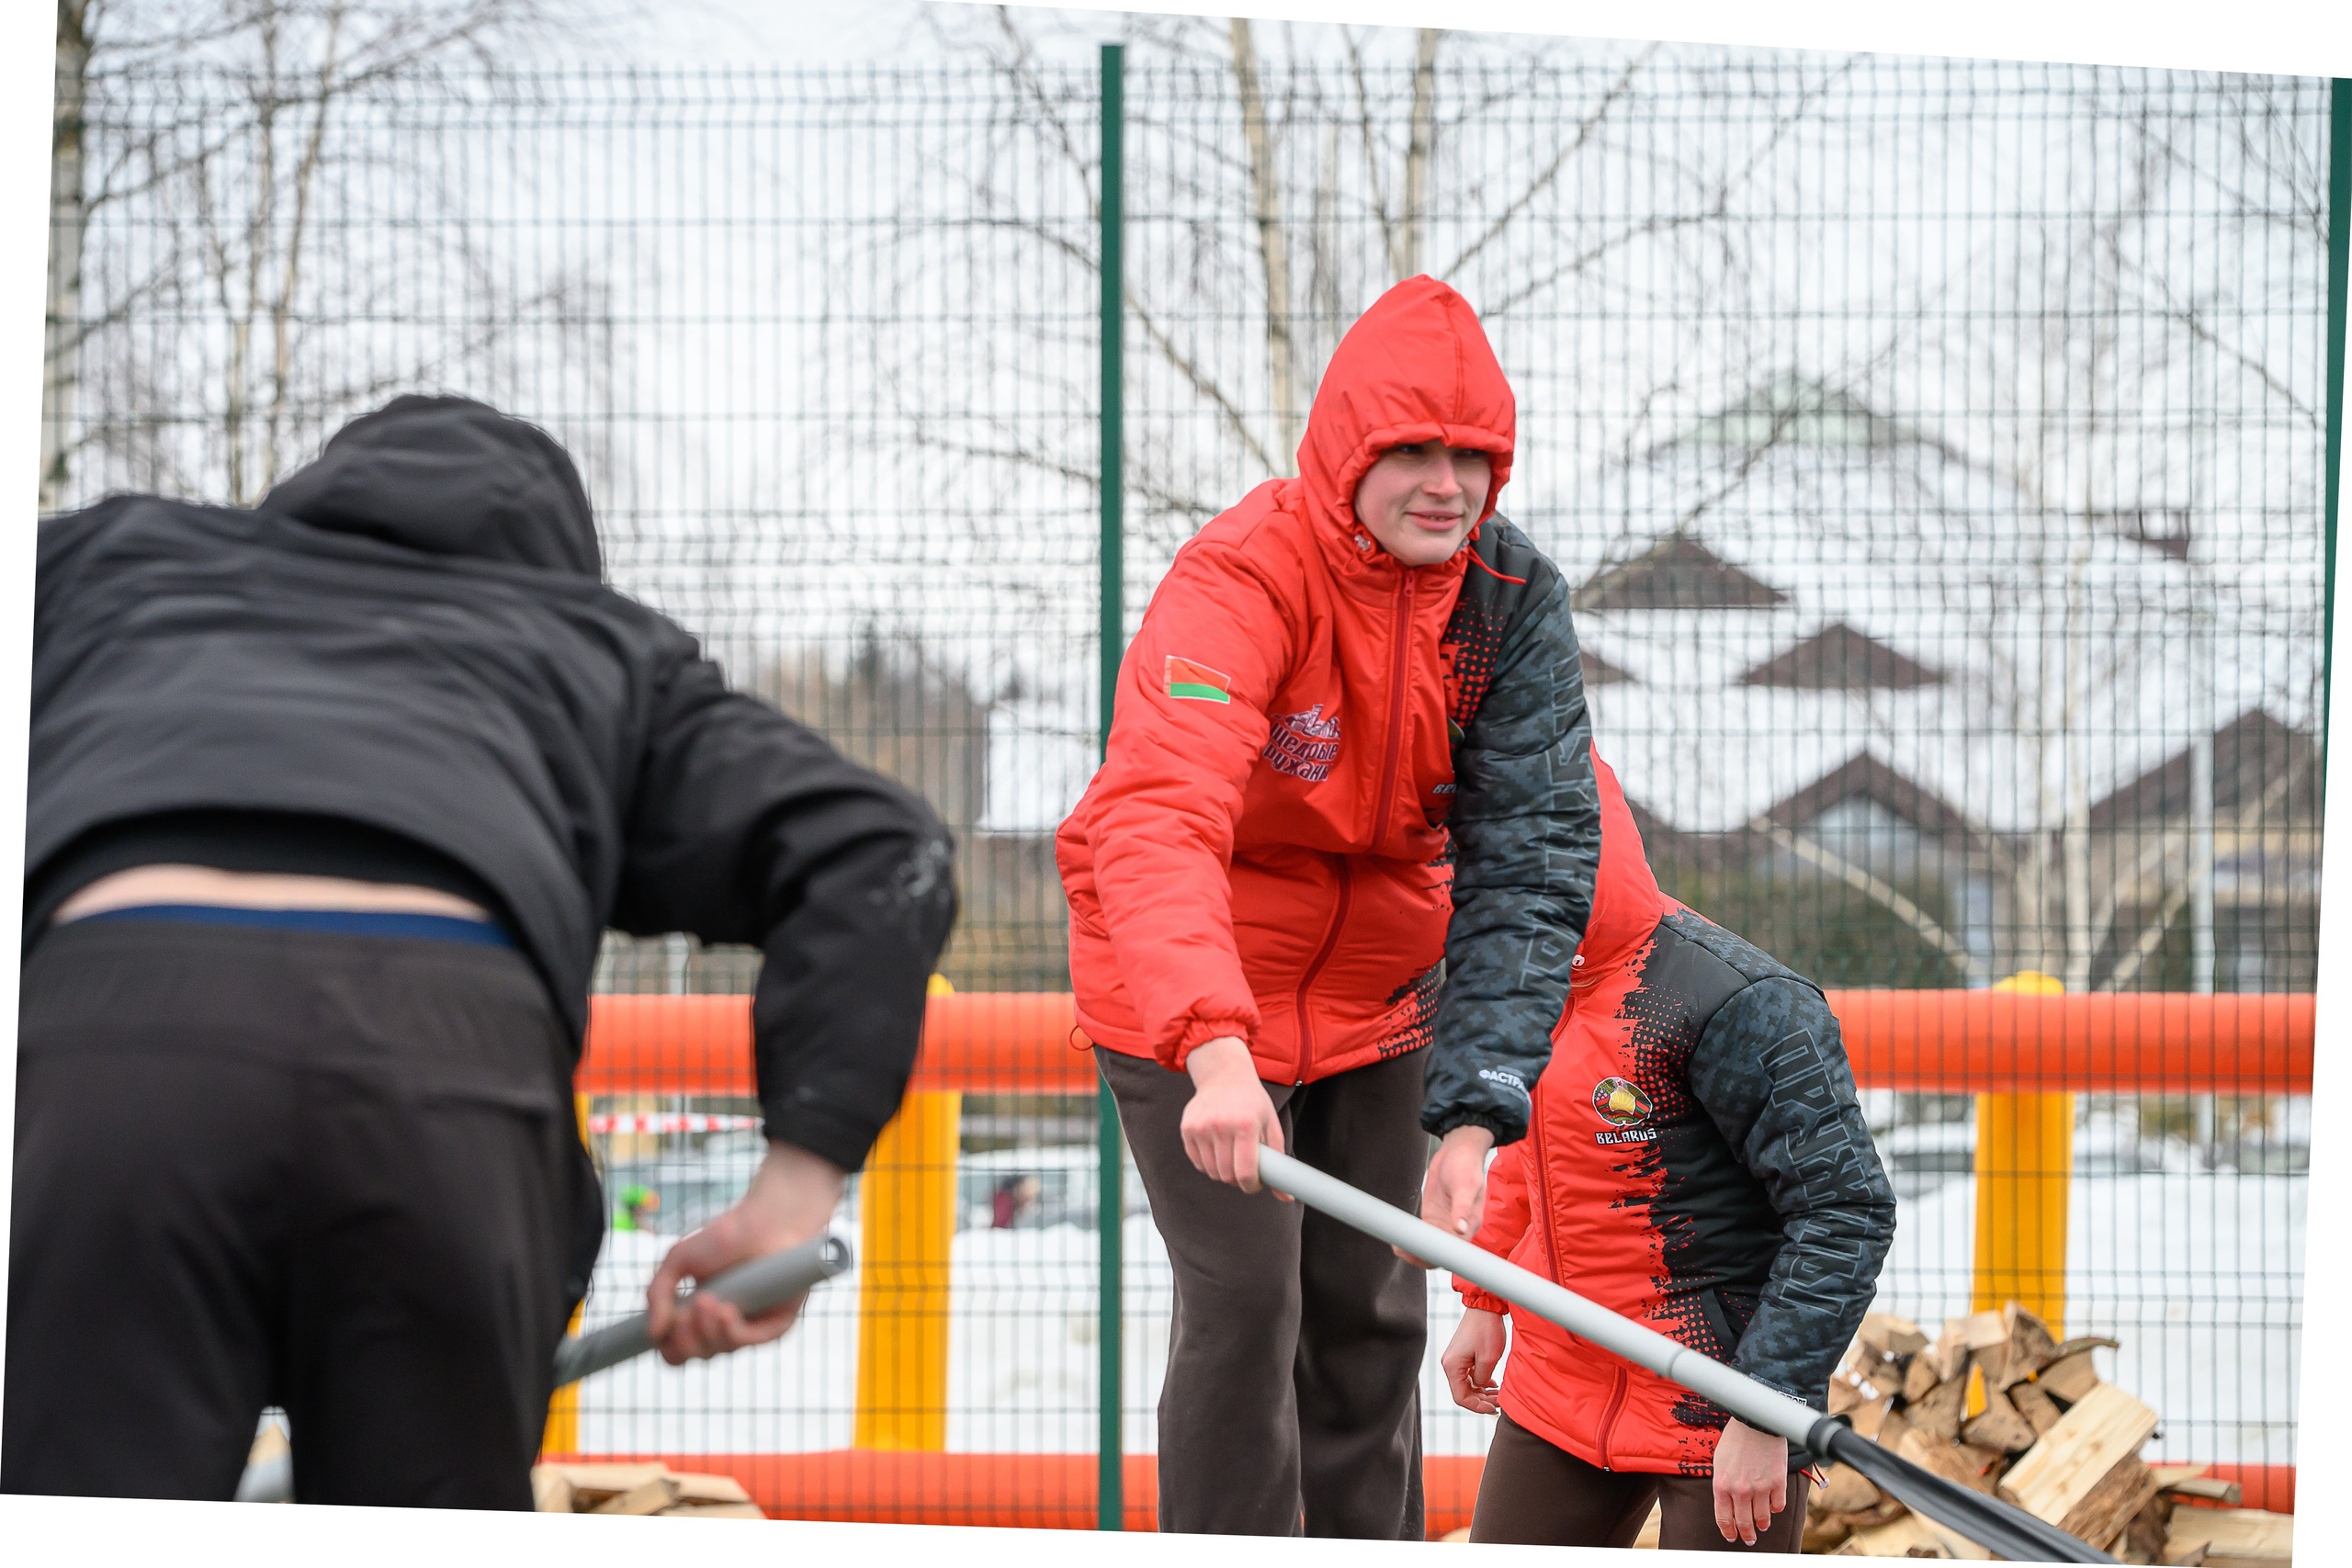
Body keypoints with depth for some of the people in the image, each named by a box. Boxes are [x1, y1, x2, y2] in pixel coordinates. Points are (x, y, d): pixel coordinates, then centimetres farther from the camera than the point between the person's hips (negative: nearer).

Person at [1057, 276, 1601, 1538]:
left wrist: (1477, 1111, -30)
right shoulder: (1239, 580, -28)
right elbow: (1156, 820, -43)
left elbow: (1533, 860, -19)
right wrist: (1213, 1052, -58)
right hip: (1185, 992, -5)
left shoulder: (1513, 604, -13)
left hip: (1376, 992, 5)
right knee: (1246, 1301, -11)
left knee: (1371, 1311, 9)